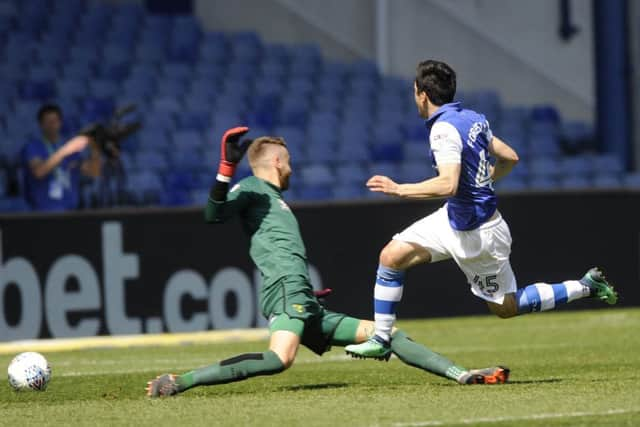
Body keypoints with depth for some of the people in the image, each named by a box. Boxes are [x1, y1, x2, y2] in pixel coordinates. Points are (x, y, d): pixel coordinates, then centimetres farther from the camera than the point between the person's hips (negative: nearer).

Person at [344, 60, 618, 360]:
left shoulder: (444, 129, -26)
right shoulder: (472, 118, 1)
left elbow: (448, 185, -37)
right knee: (392, 256, 7)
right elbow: (509, 158, 11)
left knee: (506, 307, 6)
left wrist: (400, 189, -29)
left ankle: (585, 287, 12)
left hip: (477, 235, -10)